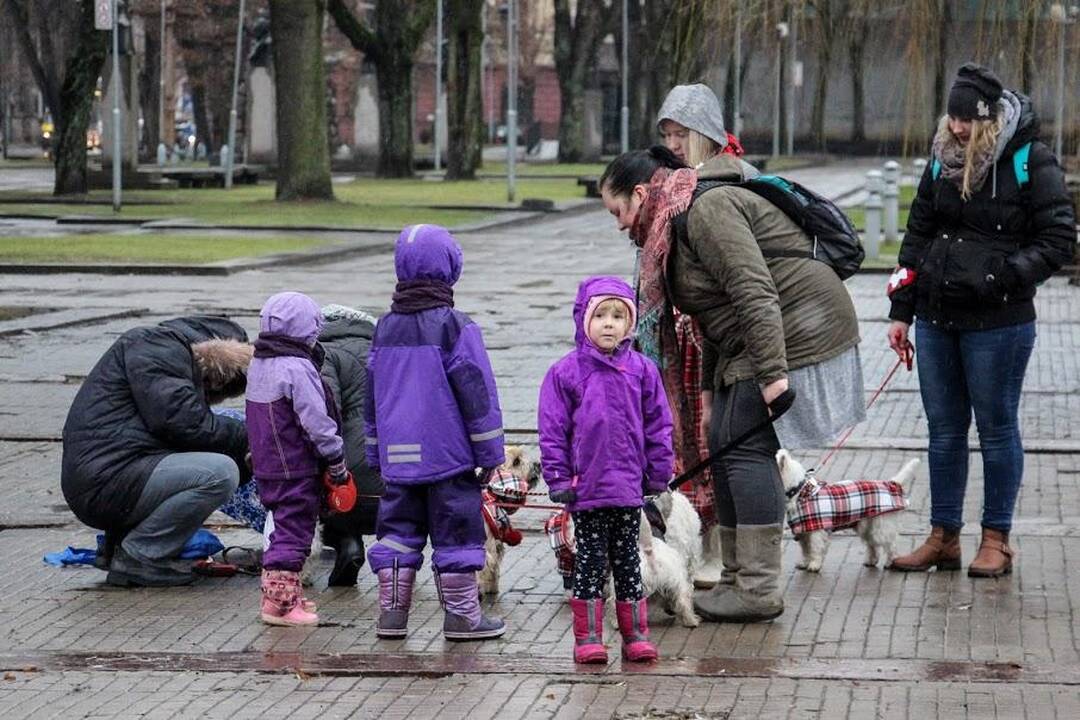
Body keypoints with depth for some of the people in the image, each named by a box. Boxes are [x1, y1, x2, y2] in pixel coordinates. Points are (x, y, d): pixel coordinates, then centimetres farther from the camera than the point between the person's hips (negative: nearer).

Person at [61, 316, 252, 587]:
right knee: (220, 473, -20)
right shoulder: (156, 347, -7)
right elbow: (182, 422, -19)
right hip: (105, 482, -10)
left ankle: (116, 546, 13)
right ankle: (136, 557, -10)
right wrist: (245, 438, -8)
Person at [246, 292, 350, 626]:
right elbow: (316, 421, -19)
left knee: (284, 527, 18)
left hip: (266, 466, 9)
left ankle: (288, 594, 25)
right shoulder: (298, 368, -18)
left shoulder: (258, 365, 11)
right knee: (293, 531, -4)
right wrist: (336, 460, -10)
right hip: (298, 470, -9)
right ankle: (279, 599, -5)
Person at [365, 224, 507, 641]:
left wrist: (376, 455, 24)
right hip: (447, 456, -5)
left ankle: (391, 611, 10)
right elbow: (477, 392, -10)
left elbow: (372, 398, 16)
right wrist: (490, 452, -3)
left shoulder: (385, 328, 10)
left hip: (398, 458, 5)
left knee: (398, 529, 11)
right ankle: (462, 616, 5)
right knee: (456, 531, 1)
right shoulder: (454, 326, -10)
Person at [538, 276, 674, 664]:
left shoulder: (641, 370, 2)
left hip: (628, 488, 2)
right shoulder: (565, 373, -4)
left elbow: (658, 425, 9)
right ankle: (588, 636, 10)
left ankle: (635, 633, 17)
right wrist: (558, 479, -6)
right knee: (590, 560, 4)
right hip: (585, 488, -2)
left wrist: (658, 474, 7)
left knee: (627, 559, 10)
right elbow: (552, 431, -2)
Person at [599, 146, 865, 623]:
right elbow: (716, 316, 24)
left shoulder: (707, 209, -16)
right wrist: (710, 387, 22)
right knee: (723, 447, 10)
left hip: (794, 336, -11)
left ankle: (759, 591, -11)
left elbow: (754, 291, -25)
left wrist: (771, 372, -29)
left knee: (746, 448, -11)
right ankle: (739, 578, 15)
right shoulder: (677, 224, 19)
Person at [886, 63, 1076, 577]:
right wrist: (901, 311, 11)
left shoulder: (1031, 162, -10)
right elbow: (917, 235, 14)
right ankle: (943, 536, 20)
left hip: (998, 323, -6)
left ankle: (996, 540, 14)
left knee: (997, 428, 4)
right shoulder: (944, 159, 8)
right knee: (943, 428, 11)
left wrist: (1000, 278, -19)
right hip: (936, 318, 6)